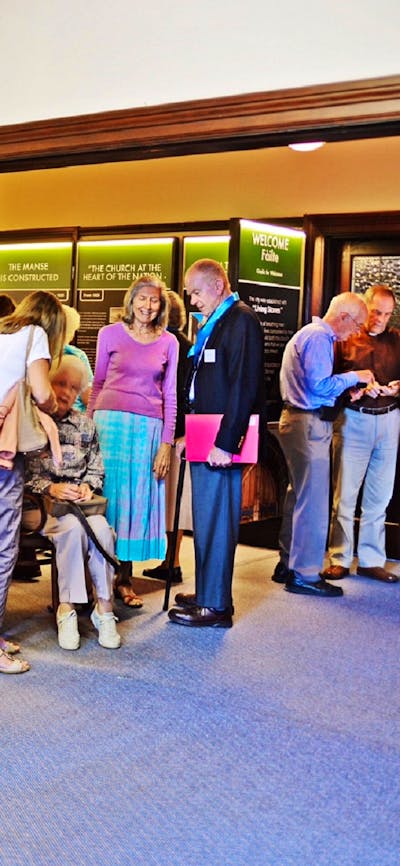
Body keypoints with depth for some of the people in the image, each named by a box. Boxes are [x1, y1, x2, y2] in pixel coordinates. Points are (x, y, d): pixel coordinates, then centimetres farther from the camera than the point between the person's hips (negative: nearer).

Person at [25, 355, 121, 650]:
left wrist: (87, 487, -4)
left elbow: (97, 470, 17)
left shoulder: (85, 424, 16)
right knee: (73, 527, -34)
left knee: (100, 528, -29)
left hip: (80, 502, 4)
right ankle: (67, 609, -25)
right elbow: (24, 472, -3)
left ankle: (104, 607, -21)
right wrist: (51, 487, -15)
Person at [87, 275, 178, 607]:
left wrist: (166, 443, 2)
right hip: (112, 421, -1)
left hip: (150, 428, 2)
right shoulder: (110, 334, 5)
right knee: (108, 495, -1)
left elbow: (170, 395, 8)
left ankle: (125, 579, 14)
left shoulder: (169, 342, 8)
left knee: (139, 500, 5)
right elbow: (97, 384, 10)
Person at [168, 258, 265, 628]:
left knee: (216, 521, -5)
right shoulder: (212, 324, 19)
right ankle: (206, 593, 25)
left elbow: (244, 387, -19)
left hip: (221, 442, -10)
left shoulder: (242, 321, -10)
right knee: (205, 519, 14)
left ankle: (216, 606, 3)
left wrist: (226, 443, -21)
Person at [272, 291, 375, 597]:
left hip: (298, 420, 11)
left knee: (299, 495, 16)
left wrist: (348, 389, 12)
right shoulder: (318, 337, -14)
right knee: (313, 500, -6)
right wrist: (354, 376, -10)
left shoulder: (314, 334, 19)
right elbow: (320, 385, -22)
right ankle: (305, 575, 1)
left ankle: (288, 565, 25)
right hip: (309, 424, -11)